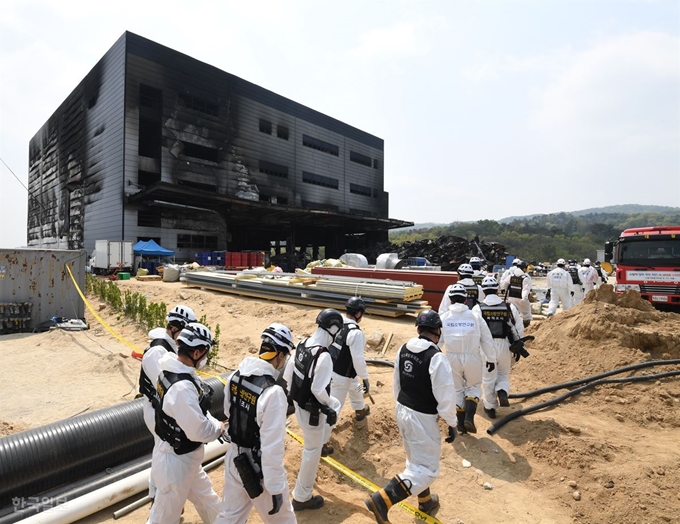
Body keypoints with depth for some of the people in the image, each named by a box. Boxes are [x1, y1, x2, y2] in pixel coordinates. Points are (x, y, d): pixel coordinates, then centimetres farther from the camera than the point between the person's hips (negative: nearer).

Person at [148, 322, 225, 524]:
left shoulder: (173, 371, -3)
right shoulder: (182, 386, -35)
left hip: (183, 456, 9)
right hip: (176, 461, -9)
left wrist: (215, 424, -2)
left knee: (205, 496, 27)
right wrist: (219, 428, -11)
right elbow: (198, 431, -30)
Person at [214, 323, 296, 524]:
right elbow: (272, 448, -26)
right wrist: (276, 489, -15)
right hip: (260, 467, -6)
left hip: (234, 458, 6)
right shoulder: (273, 392, -32)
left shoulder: (235, 376, -10)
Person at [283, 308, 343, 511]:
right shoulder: (323, 356, -30)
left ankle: (319, 443, 38)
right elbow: (319, 390, -29)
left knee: (336, 405, 29)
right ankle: (302, 497, 29)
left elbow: (287, 375, 4)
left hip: (298, 401, 8)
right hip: (311, 409, -8)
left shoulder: (302, 344, -5)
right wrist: (328, 406, -9)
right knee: (312, 450, 12)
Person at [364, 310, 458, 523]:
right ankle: (382, 500, -1)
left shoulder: (403, 350, -3)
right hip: (422, 418, -7)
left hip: (402, 411, 8)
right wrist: (451, 423, -3)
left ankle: (425, 501, 47)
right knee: (427, 468, 8)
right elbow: (445, 396, -19)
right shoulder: (436, 357, -24)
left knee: (416, 459, 26)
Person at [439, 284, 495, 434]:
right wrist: (491, 359, 13)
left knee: (457, 389, 18)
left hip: (452, 358, 0)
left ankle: (461, 423, 27)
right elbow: (487, 339, 0)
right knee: (474, 386, 21)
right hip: (472, 358, 0)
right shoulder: (475, 316, -6)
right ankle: (469, 417, 3)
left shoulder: (444, 317, -6)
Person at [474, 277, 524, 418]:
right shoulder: (509, 307, -2)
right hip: (504, 345, 2)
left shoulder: (478, 308, -9)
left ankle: (490, 407, 24)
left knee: (488, 378, 12)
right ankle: (502, 392, -3)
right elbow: (518, 329, 3)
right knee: (504, 374, 23)